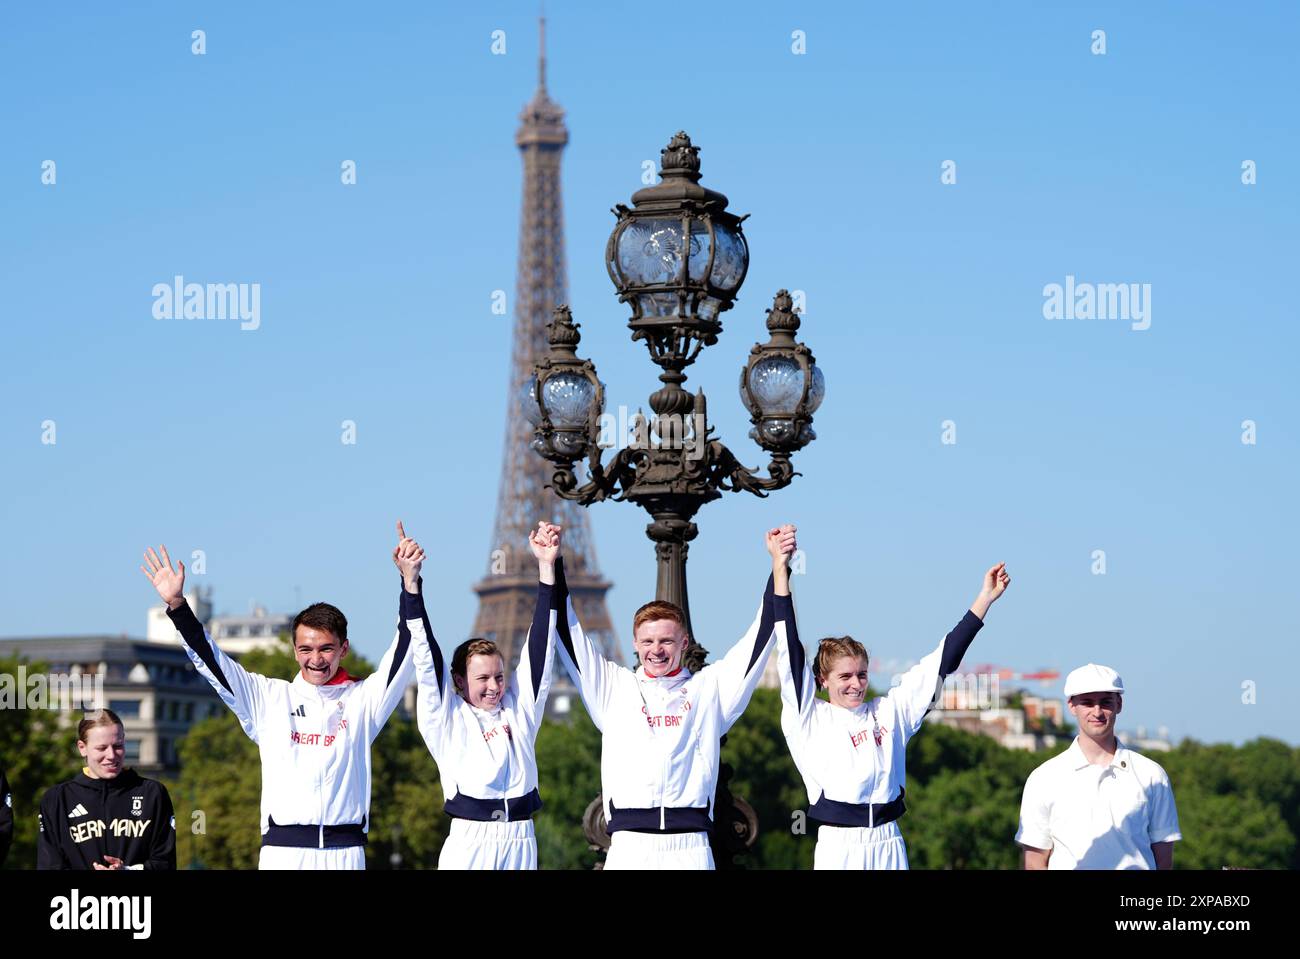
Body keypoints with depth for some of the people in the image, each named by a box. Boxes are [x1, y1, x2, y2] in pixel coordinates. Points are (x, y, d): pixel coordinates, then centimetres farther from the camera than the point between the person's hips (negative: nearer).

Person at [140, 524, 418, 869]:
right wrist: (176, 605, -4)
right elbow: (209, 660, 7)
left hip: (345, 853, 0)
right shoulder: (270, 697, 10)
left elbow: (406, 652, 0)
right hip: (283, 850, 0)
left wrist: (409, 582, -11)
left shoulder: (362, 699, 8)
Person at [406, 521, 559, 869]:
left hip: (520, 841, 3)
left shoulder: (519, 710, 11)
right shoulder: (448, 718, 4)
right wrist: (411, 584, -14)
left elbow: (538, 649, 7)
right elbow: (427, 659, -4)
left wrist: (547, 568, 0)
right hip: (469, 842, -3)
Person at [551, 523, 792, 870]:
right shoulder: (613, 687, 15)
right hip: (629, 845, 0)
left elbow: (760, 635, 12)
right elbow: (568, 633, 14)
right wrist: (552, 566, 7)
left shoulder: (709, 688, 13)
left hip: (689, 845, 0)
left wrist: (779, 568, 5)